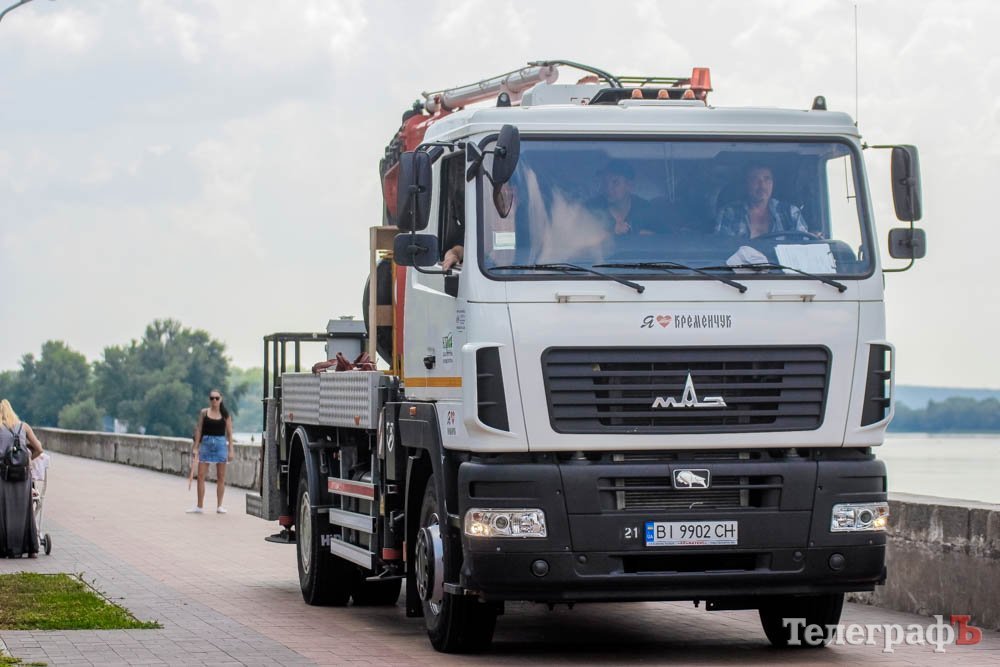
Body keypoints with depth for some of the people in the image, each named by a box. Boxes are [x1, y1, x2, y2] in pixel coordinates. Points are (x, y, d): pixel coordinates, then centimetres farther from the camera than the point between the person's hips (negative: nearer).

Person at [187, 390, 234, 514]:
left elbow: (229, 433, 3)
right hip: (206, 443, 1)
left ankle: (219, 506, 11)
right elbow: (199, 430, 5)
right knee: (201, 475, -3)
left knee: (221, 477, 3)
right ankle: (200, 506, 3)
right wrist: (195, 447, 1)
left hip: (221, 444, -1)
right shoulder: (204, 412, 4)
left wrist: (231, 450, -2)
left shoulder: (225, 414, 2)